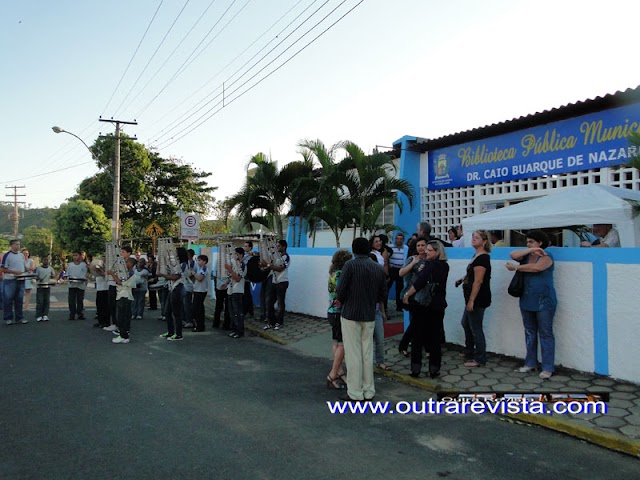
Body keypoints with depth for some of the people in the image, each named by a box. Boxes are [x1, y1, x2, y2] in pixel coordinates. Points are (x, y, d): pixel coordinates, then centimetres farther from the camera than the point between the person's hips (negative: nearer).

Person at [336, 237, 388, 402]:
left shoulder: (350, 265, -11)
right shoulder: (378, 268, 4)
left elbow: (340, 291, -14)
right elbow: (383, 294, 7)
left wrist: (341, 302, 6)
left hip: (350, 315, -5)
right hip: (369, 316, 5)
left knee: (353, 354, 2)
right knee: (367, 353, 12)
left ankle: (355, 393, 7)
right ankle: (369, 391, 19)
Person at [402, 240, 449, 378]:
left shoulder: (430, 265, -15)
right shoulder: (445, 266, 7)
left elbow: (419, 282, -24)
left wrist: (407, 295, -15)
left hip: (423, 305, -6)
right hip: (438, 305, 6)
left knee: (418, 337, 4)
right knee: (435, 337, 10)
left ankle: (416, 368, 8)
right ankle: (434, 369, 12)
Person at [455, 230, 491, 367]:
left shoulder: (482, 258, -19)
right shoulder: (477, 255, 11)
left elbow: (478, 281, -22)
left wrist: (471, 300, -22)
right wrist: (462, 279, 7)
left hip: (478, 299, -10)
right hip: (473, 298, 10)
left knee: (475, 328, -1)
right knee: (466, 323, 21)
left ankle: (479, 359, 11)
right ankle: (469, 352, 35)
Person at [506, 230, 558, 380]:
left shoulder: (546, 256, -6)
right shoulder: (526, 256, 12)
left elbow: (536, 267, -24)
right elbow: (513, 255, -6)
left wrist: (516, 268, -15)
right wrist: (531, 250, -13)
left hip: (543, 301, -7)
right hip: (527, 301, 7)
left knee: (545, 334, -2)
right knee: (530, 333, 13)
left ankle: (548, 368, 3)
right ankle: (530, 363, 23)